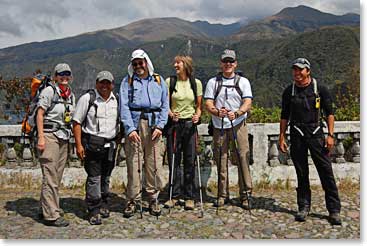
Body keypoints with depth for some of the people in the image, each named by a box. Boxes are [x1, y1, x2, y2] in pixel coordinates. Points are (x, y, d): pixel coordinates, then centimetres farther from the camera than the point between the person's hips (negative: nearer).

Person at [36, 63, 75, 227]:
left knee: (57, 177, 11)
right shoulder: (49, 91, -5)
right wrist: (41, 137, -15)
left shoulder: (71, 95, 15)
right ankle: (51, 215, -2)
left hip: (64, 138, 7)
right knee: (50, 177, -7)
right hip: (50, 136, -7)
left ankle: (48, 208, 23)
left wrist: (71, 138, 17)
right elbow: (40, 114, -9)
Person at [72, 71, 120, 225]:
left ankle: (103, 205, 27)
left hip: (111, 145, 5)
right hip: (92, 144, -5)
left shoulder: (116, 100, 12)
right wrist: (79, 145, -11)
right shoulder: (87, 98, -4)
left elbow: (119, 122, 22)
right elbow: (77, 123, -5)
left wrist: (117, 141, 15)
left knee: (106, 177, 13)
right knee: (94, 178, -4)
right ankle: (94, 211, 4)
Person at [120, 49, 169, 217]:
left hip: (154, 124, 1)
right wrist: (130, 128, -10)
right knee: (133, 163, -4)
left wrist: (160, 126, -1)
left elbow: (165, 105, 12)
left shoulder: (159, 80, 17)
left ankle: (153, 198, 11)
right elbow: (124, 106, 2)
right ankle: (133, 200, 6)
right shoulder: (127, 81, 12)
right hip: (134, 123, -1)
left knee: (154, 164, 0)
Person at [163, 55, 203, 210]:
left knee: (190, 161, 3)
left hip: (190, 124, 0)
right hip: (174, 124, 0)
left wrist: (197, 115, -11)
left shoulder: (196, 83, 6)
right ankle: (174, 195, 16)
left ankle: (189, 197, 13)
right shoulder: (170, 81, 4)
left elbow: (199, 105, 9)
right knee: (173, 161, 3)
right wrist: (170, 113, -17)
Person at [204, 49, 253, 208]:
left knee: (243, 158, -6)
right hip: (219, 126, 1)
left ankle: (246, 194, 4)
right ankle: (222, 195, 16)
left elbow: (247, 103, -3)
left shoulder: (243, 81, 9)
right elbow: (208, 103, 2)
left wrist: (236, 113, -22)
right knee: (221, 160, 5)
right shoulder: (213, 82, 10)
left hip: (238, 125, -1)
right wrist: (217, 112, -19)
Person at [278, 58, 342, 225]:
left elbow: (329, 113, 4)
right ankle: (303, 207, 17)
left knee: (326, 171, -4)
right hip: (297, 136, 2)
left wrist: (330, 135, -5)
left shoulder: (320, 89, 2)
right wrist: (282, 137, 7)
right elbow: (284, 116, 12)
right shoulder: (289, 91, 8)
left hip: (316, 134, -2)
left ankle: (334, 210, 4)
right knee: (301, 173, 7)